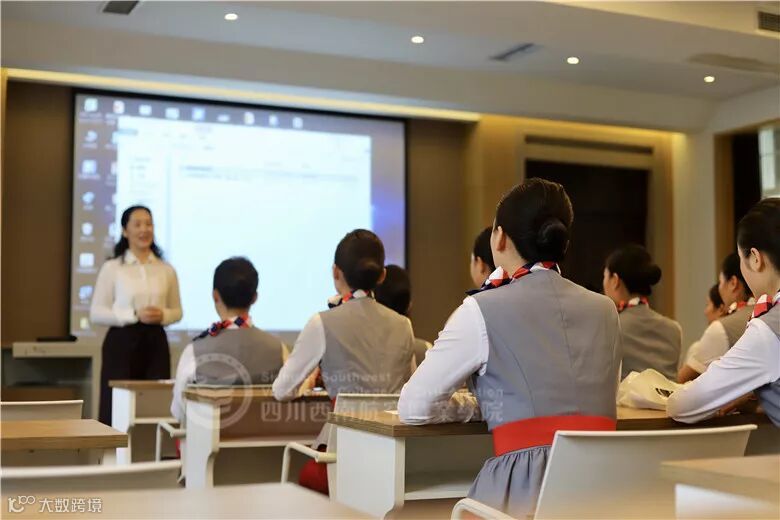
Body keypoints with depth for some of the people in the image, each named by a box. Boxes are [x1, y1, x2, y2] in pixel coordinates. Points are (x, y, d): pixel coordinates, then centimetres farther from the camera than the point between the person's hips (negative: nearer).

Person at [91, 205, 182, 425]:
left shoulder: (166, 269, 8)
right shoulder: (111, 268, -1)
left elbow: (177, 311, 16)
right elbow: (96, 313, -3)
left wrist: (163, 315, -7)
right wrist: (134, 315, -15)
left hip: (155, 342, 3)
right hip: (122, 342, -3)